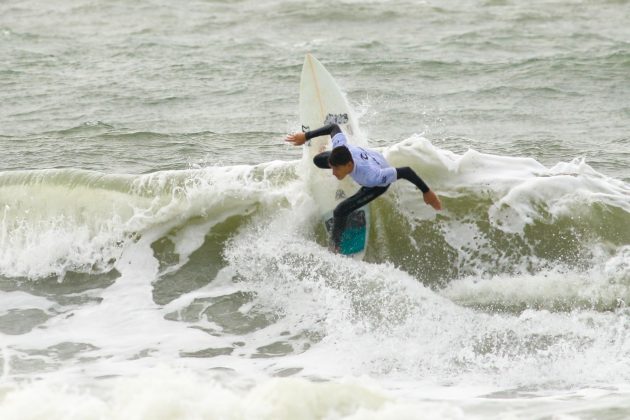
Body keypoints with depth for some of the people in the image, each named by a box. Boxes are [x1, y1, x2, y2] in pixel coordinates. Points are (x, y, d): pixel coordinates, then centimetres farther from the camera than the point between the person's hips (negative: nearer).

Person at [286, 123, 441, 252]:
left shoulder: (372, 176, -52)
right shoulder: (340, 147, -40)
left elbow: (405, 171, -44)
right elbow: (334, 127, -18)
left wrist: (427, 192, -34)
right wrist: (306, 136, -13)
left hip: (379, 185, -5)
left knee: (340, 211, -16)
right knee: (318, 160, 18)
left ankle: (335, 244, 12)